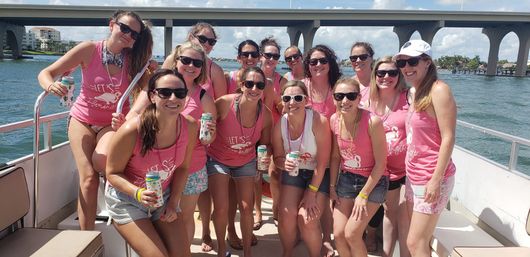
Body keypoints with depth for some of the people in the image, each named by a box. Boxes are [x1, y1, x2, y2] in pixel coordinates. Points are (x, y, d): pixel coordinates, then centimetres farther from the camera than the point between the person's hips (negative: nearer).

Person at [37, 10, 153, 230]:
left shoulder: (133, 59, -8)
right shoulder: (89, 50, -12)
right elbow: (45, 73, -9)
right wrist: (51, 86, -31)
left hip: (114, 123, 0)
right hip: (83, 120, 0)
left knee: (102, 160, -29)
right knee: (89, 178, -11)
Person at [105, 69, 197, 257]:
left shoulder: (190, 127, -16)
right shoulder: (132, 130, -29)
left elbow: (182, 167, -1)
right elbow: (113, 173, -16)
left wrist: (173, 202, -7)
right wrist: (138, 193, -32)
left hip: (163, 197, 4)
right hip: (126, 198, -4)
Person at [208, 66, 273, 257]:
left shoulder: (266, 115, -17)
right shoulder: (224, 103, -28)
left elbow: (265, 143, -3)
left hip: (246, 162, 2)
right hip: (218, 160, -2)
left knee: (246, 207, 5)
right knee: (221, 208, -5)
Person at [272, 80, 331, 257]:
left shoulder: (319, 121, -25)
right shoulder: (280, 124, -13)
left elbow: (322, 163, -20)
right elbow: (278, 157, 1)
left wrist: (311, 193, -16)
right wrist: (284, 164, -24)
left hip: (319, 175, -3)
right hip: (293, 172, 3)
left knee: (307, 219, -15)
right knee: (286, 214, -12)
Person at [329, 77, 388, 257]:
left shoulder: (372, 122, -24)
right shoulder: (334, 120, -8)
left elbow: (380, 163, -17)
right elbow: (335, 156, 4)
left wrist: (363, 195, -13)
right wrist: (332, 186, 4)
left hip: (373, 181, -4)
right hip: (346, 179, 5)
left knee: (351, 234, -8)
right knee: (338, 234, 2)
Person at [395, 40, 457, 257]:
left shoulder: (438, 90, -14)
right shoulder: (413, 92, 11)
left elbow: (448, 138, -17)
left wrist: (436, 179, -19)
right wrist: (410, 172, 11)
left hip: (431, 178, -8)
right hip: (413, 175, 8)